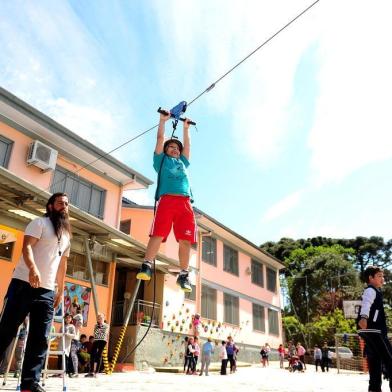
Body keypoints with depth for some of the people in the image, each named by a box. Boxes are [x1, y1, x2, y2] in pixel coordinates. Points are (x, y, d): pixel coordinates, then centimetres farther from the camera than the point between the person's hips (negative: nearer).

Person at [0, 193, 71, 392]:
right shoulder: (40, 223, 1)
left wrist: (61, 290, 19)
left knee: (40, 338, 2)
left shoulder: (66, 235, 20)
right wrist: (32, 268, -33)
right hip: (24, 284, -6)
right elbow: (27, 246, -14)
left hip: (47, 291, 6)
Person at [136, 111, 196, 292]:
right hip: (166, 199, -3)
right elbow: (160, 139, 24)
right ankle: (147, 266, -17)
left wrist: (186, 127, 49)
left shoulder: (182, 162, 34)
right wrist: (163, 120, 30)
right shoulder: (162, 160, 24)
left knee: (186, 239, -7)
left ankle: (184, 275, -3)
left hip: (185, 202, 3)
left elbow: (187, 144, 40)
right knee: (158, 234, -17)